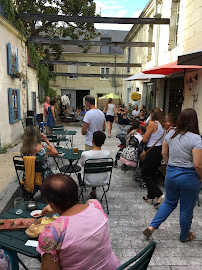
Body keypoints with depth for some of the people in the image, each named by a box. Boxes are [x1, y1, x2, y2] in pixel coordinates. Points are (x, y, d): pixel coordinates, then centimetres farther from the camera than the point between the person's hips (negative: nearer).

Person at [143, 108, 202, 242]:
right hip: (189, 176, -5)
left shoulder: (171, 134, -2)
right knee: (187, 209, 16)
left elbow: (164, 153, 8)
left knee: (169, 202, 24)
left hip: (171, 174, 5)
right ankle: (184, 236, 37)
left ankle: (152, 227, 18)